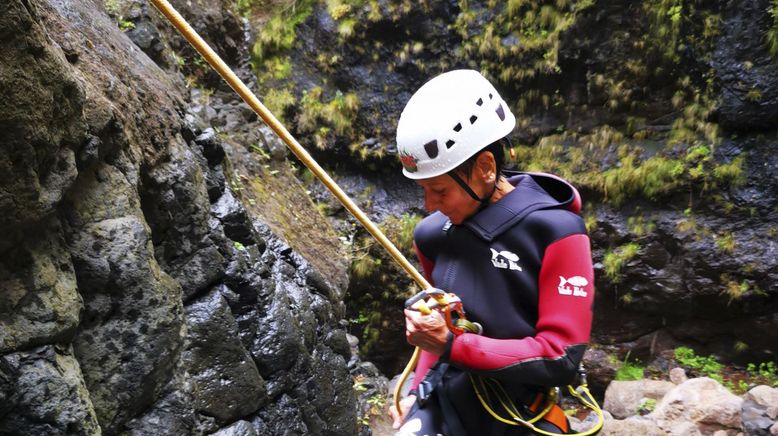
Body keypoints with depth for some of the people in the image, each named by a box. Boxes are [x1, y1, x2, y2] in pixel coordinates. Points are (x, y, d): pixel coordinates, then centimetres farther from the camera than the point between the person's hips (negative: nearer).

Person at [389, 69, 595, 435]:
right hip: (441, 406, 4)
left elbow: (561, 358, -16)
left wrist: (453, 346, -19)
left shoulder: (555, 233, -15)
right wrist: (419, 390, 8)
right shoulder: (433, 234, 0)